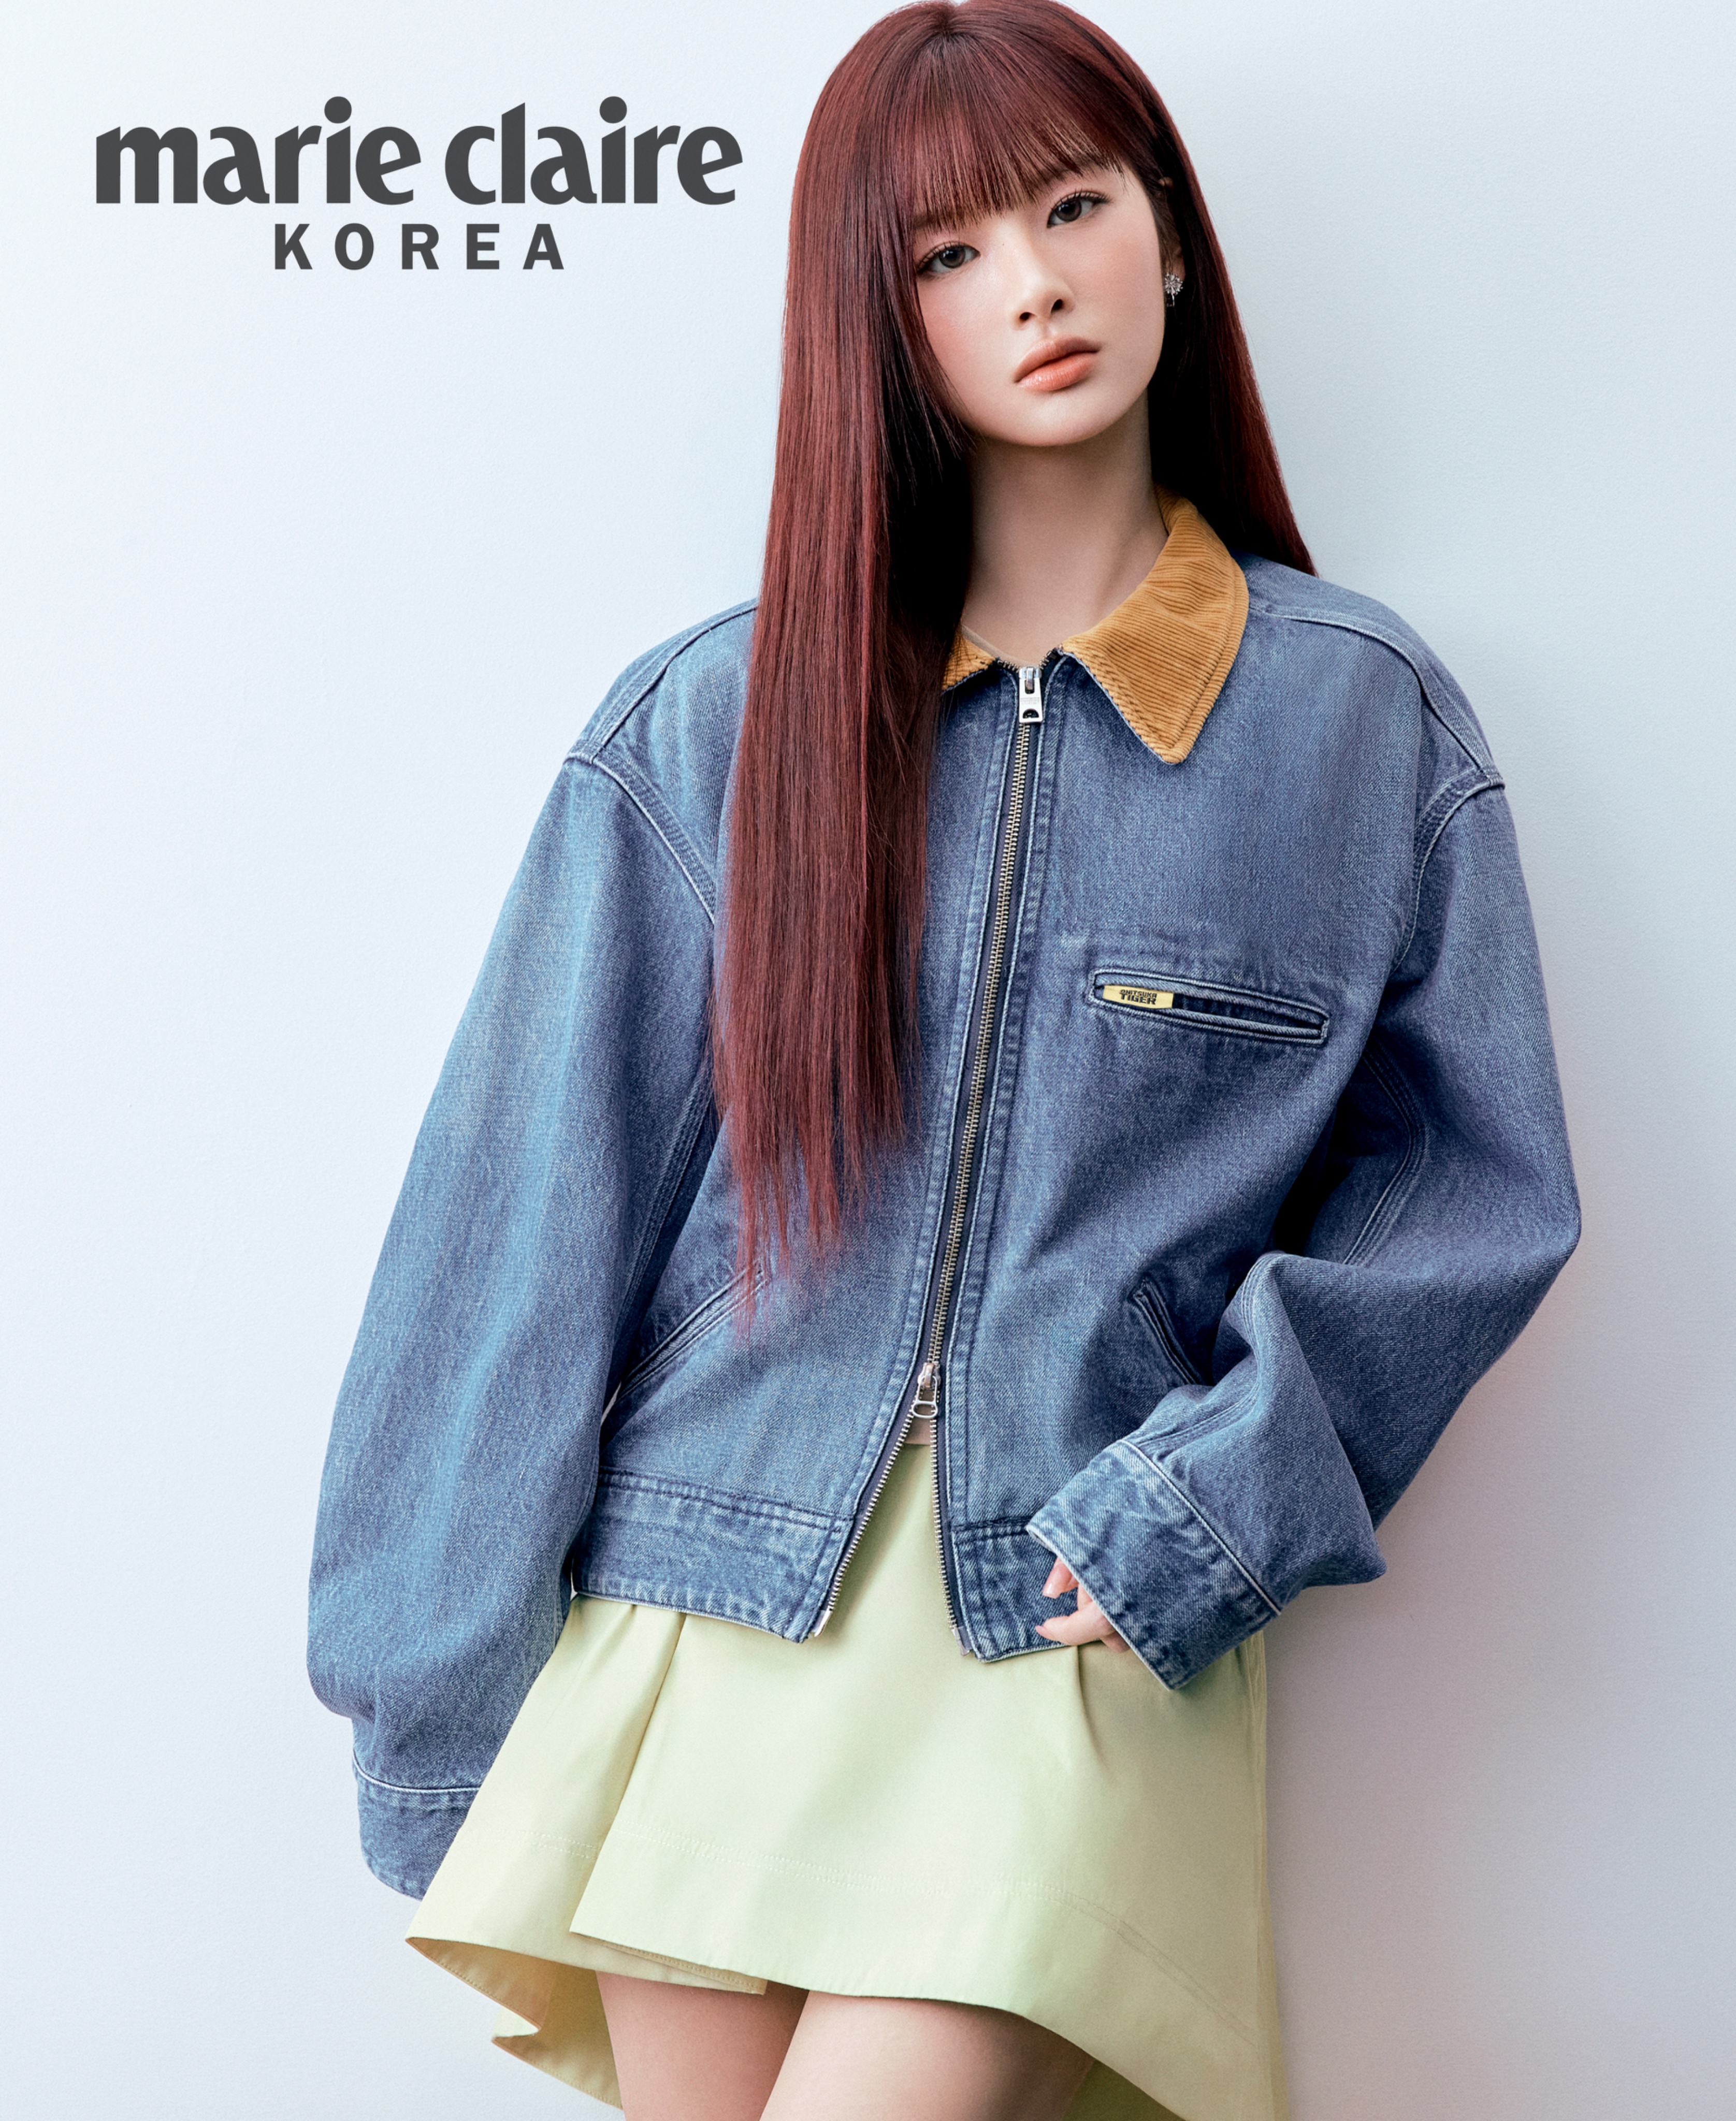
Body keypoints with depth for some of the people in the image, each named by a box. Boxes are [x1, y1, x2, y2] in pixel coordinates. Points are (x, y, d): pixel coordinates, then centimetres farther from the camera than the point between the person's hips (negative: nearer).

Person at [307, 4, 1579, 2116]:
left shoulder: (1364, 719, 2)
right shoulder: (711, 720, 3)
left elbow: (1470, 1182, 6)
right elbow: (533, 1212, 4)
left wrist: (1216, 1489, -8)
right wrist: (437, 1701, 6)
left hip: (1080, 1644, -1)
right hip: (701, 1618, 2)